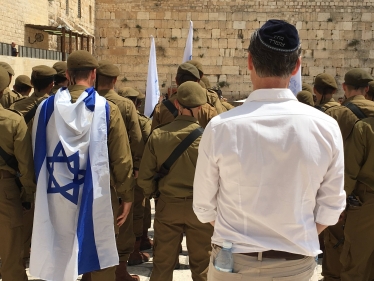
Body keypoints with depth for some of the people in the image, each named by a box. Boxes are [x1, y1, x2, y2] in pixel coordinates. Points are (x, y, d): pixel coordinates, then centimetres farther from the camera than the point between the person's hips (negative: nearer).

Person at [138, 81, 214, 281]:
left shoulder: (158, 135, -8)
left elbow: (144, 177, -4)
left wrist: (153, 194, 15)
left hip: (167, 206, 2)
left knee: (162, 264, 15)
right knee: (202, 264, 14)